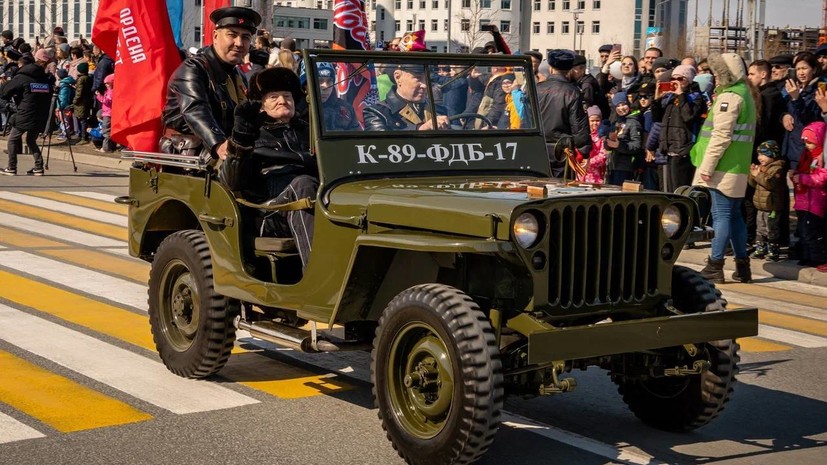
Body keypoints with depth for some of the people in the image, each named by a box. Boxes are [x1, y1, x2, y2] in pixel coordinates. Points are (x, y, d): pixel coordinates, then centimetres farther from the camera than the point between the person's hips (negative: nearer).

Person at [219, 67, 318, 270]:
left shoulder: (307, 131, 30)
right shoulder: (254, 135, 19)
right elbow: (231, 182, 2)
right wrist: (241, 138, -9)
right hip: (269, 214, -3)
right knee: (302, 184, -34)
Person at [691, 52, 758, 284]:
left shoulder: (729, 97, -13)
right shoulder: (745, 94, 18)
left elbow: (721, 136, -20)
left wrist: (707, 166, -17)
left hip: (724, 168, -9)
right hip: (739, 168, 9)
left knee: (721, 215, -7)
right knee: (735, 214, 13)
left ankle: (715, 266, -6)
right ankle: (742, 266, 16)